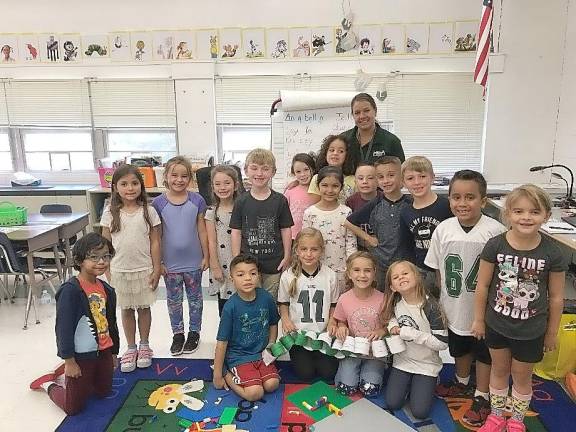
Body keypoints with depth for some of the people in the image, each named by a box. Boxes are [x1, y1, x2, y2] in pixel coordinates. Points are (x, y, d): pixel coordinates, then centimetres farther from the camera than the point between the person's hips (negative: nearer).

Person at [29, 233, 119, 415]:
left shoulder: (106, 289, 0)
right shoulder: (70, 291, -22)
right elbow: (64, 328, -20)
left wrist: (113, 353, 16)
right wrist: (69, 361, -16)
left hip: (104, 353, 7)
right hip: (81, 356, -7)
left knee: (104, 392, 23)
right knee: (73, 407, 7)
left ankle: (65, 375, 40)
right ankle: (49, 383, 34)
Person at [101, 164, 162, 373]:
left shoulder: (148, 211, -6)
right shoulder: (110, 213, -3)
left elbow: (155, 242, -3)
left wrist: (156, 269, -5)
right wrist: (107, 271, 0)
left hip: (144, 269, -1)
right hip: (120, 270, 1)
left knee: (144, 307, 12)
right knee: (126, 309, 14)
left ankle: (144, 345, 30)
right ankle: (131, 348, 29)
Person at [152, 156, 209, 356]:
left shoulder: (197, 200, -8)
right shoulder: (158, 203, -7)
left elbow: (202, 230, -1)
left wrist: (206, 256, 0)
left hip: (193, 261, 0)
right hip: (170, 263, 1)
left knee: (195, 298, 15)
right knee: (174, 300, 15)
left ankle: (194, 332, 32)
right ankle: (178, 334, 32)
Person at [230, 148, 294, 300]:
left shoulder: (280, 200, -3)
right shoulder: (241, 201, -2)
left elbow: (286, 230, 2)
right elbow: (236, 232, 1)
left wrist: (287, 257, 0)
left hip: (274, 264, 0)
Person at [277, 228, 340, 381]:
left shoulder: (329, 275, -5)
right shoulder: (288, 276, -7)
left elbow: (333, 305, 7)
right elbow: (283, 303, 5)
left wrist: (331, 322, -9)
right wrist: (285, 319, -13)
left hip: (323, 334, 1)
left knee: (328, 372, -5)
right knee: (305, 374, -9)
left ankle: (318, 355, 26)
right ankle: (298, 356, 24)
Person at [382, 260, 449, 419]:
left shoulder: (430, 306, -22)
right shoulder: (395, 302, -9)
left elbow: (442, 343, -21)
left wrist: (412, 334, -26)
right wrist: (393, 325, -11)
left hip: (426, 364, -3)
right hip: (402, 360, 4)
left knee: (420, 411, -8)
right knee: (392, 404, -2)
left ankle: (429, 383, 19)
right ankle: (408, 382, 24)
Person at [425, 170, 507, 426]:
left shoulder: (495, 231, -20)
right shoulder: (443, 229, -10)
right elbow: (439, 270, 0)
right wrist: (442, 302, 4)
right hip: (455, 307, 4)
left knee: (483, 352, 16)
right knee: (459, 348, 25)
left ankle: (481, 397, 37)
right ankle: (462, 383, 50)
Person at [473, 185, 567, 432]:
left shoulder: (552, 253, -16)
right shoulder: (495, 246, -16)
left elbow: (556, 297, -5)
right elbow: (483, 285, -7)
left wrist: (552, 332, 2)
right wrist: (478, 319, 0)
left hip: (530, 330, -1)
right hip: (496, 324, 1)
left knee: (522, 376, 18)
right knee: (499, 370, 21)